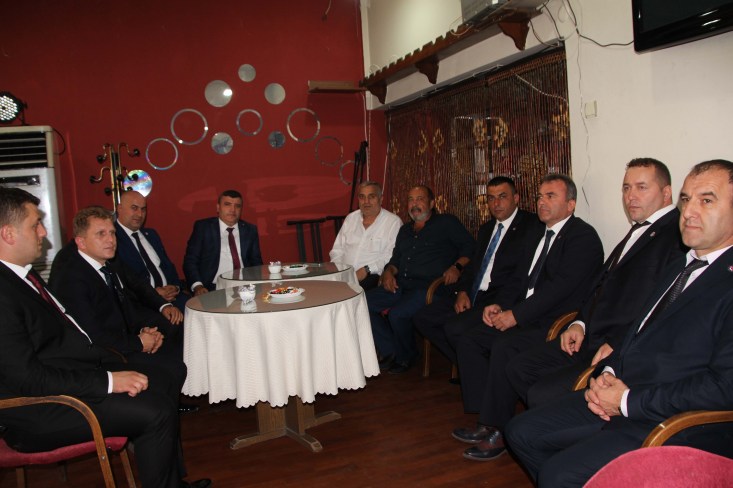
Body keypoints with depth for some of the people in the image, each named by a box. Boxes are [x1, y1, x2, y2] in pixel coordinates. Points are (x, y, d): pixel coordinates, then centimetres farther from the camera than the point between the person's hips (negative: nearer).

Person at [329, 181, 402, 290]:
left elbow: (392, 256, -10)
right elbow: (337, 249, 20)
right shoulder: (351, 218, 19)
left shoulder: (393, 222, 0)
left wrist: (367, 270, -19)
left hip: (372, 276, -4)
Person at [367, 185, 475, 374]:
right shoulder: (405, 230, 25)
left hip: (429, 286, -7)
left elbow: (470, 247, 0)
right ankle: (391, 351, 2)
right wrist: (388, 271, 4)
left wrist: (457, 267, -17)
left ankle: (406, 356, 1)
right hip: (400, 286, 7)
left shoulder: (447, 223, 6)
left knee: (398, 313, -30)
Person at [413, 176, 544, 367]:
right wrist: (462, 292, 0)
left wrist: (499, 304, -21)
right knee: (422, 318, -3)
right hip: (473, 296, 8)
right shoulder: (486, 229, 22)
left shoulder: (532, 226, -4)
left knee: (456, 328, -28)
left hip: (502, 301, -8)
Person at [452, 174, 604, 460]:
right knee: (468, 340, -3)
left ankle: (498, 431, -15)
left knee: (504, 347, -31)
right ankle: (486, 420, 2)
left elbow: (561, 286, -20)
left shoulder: (583, 236, -9)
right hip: (530, 319, 9)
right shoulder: (542, 233, 18)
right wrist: (500, 307, 2)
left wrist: (516, 315, -19)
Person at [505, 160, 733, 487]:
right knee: (522, 432, 5)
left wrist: (629, 400, -17)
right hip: (619, 395, 9)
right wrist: (607, 373, 1)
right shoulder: (680, 266, 17)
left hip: (679, 423, -8)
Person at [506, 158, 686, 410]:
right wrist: (580, 323, 7)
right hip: (590, 341, 9)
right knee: (517, 368, 5)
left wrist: (616, 344, -21)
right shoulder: (638, 231, 21)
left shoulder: (679, 234, -10)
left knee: (542, 394, -20)